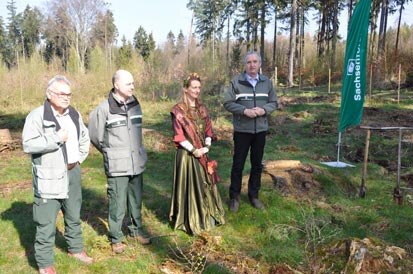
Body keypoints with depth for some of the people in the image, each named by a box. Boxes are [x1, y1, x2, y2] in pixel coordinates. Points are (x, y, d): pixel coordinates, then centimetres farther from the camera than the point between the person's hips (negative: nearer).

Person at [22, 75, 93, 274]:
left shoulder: (74, 115, 8)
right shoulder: (37, 116, -13)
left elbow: (84, 137, 22)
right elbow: (28, 144, -22)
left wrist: (80, 157, 12)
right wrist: (56, 138, -22)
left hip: (72, 173, 7)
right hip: (49, 177, -6)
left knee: (74, 216, 20)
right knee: (46, 222, 1)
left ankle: (75, 248, 39)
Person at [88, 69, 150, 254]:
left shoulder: (135, 104, 5)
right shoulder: (104, 108, -12)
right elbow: (95, 135, -2)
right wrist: (109, 152, 7)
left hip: (137, 163, 5)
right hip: (117, 166, -5)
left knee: (136, 201, 16)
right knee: (118, 204, 1)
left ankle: (135, 230, 35)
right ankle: (116, 238, 20)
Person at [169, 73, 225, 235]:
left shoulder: (202, 108, 9)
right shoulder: (178, 110, -9)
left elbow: (208, 130, 10)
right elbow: (178, 136, -12)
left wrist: (206, 146, -6)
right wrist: (194, 150, -15)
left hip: (202, 153, 6)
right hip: (186, 154, -6)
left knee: (205, 185, 12)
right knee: (189, 186, 1)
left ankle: (207, 216, 27)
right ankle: (191, 221, 14)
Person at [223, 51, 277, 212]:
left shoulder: (267, 82, 5)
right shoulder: (236, 81, -6)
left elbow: (273, 103, 8)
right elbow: (228, 103, -7)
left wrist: (263, 110, -13)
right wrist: (244, 110, -20)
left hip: (261, 130, 3)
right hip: (242, 130, -3)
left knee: (257, 164, 13)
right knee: (238, 164, 5)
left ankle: (254, 195, 28)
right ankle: (234, 196, 18)